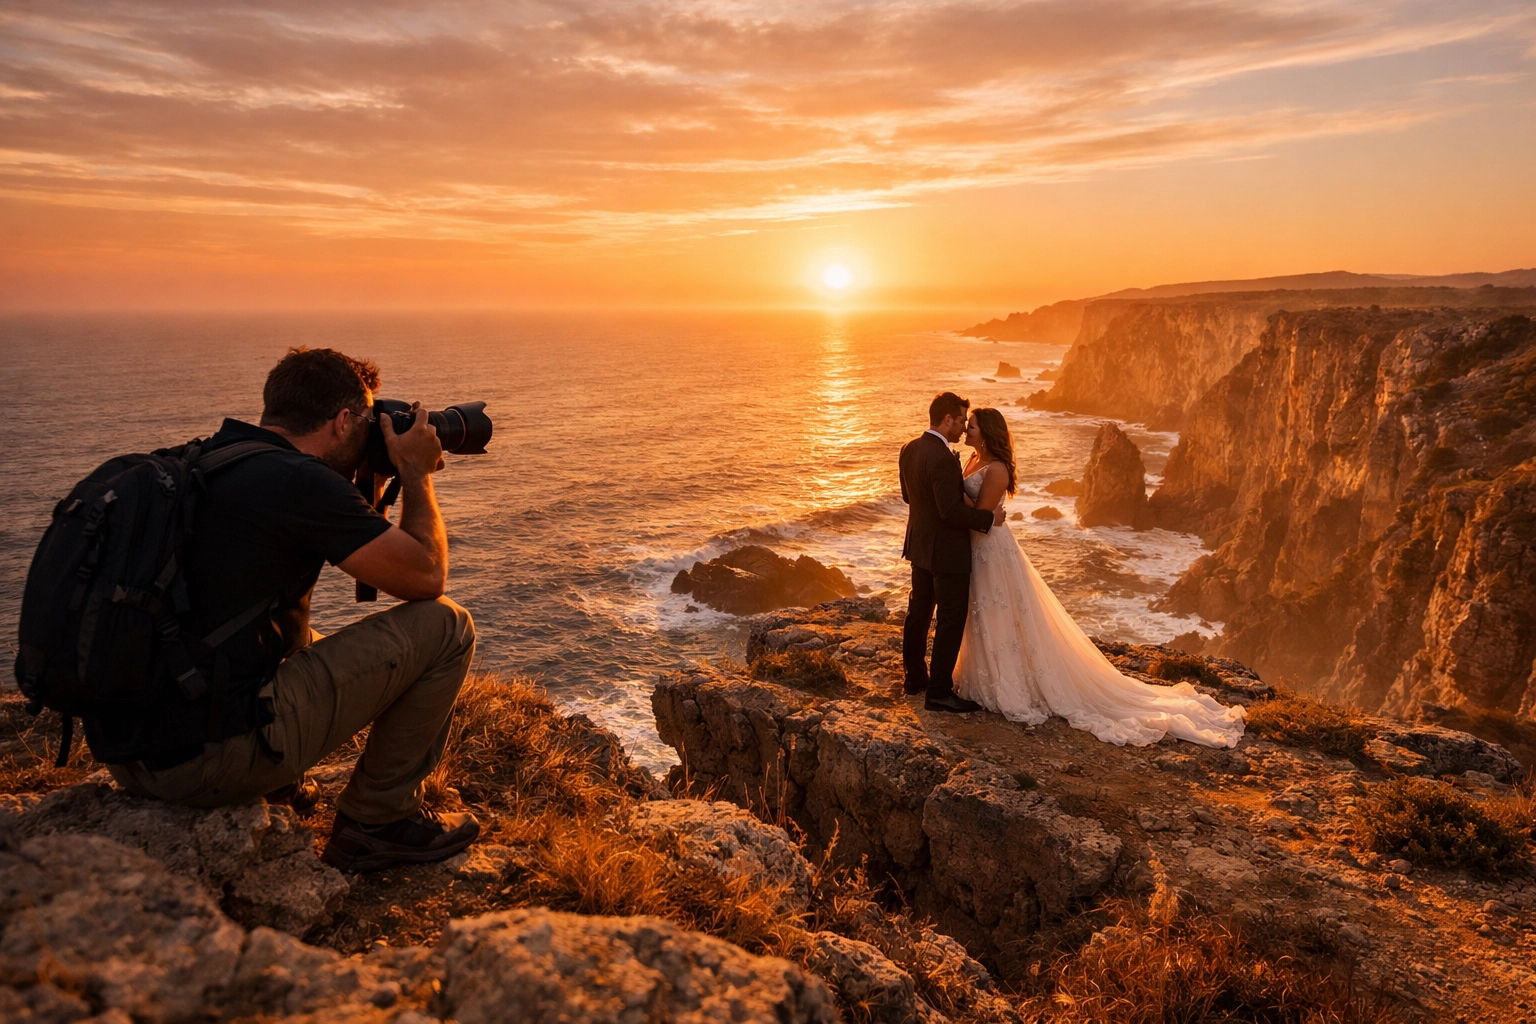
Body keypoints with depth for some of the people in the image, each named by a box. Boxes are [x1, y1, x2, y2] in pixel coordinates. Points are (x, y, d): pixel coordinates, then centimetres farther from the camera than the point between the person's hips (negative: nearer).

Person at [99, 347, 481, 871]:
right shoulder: (301, 482, -14)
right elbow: (427, 577, -6)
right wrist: (416, 473, 7)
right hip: (210, 759, -9)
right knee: (444, 626, -2)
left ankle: (277, 785, 19)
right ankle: (377, 821, 9)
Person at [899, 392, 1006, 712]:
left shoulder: (909, 449, 3)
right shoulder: (943, 459, -25)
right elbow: (951, 511, -27)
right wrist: (990, 518, -15)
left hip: (920, 544, 9)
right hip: (946, 550, -9)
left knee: (919, 610, 19)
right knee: (951, 619, 1)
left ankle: (915, 677, 32)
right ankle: (939, 691, 6)